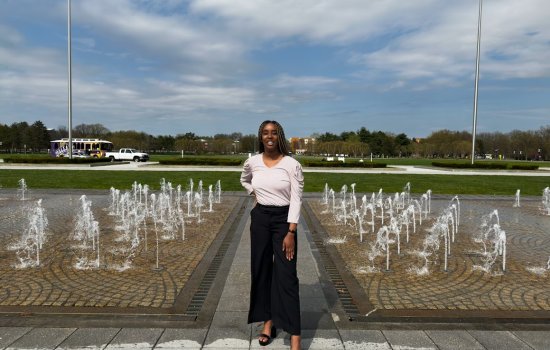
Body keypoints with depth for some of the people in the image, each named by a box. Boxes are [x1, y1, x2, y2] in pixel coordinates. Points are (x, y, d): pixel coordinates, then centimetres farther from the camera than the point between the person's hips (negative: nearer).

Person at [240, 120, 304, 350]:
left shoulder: (292, 164, -11)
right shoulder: (252, 162, 1)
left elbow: (296, 200, -13)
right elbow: (244, 181, 25)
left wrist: (291, 232, -18)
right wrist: (256, 194, 7)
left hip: (283, 219, -4)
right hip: (259, 218, 4)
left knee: (286, 275, -6)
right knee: (261, 270, 10)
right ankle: (268, 322, 26)